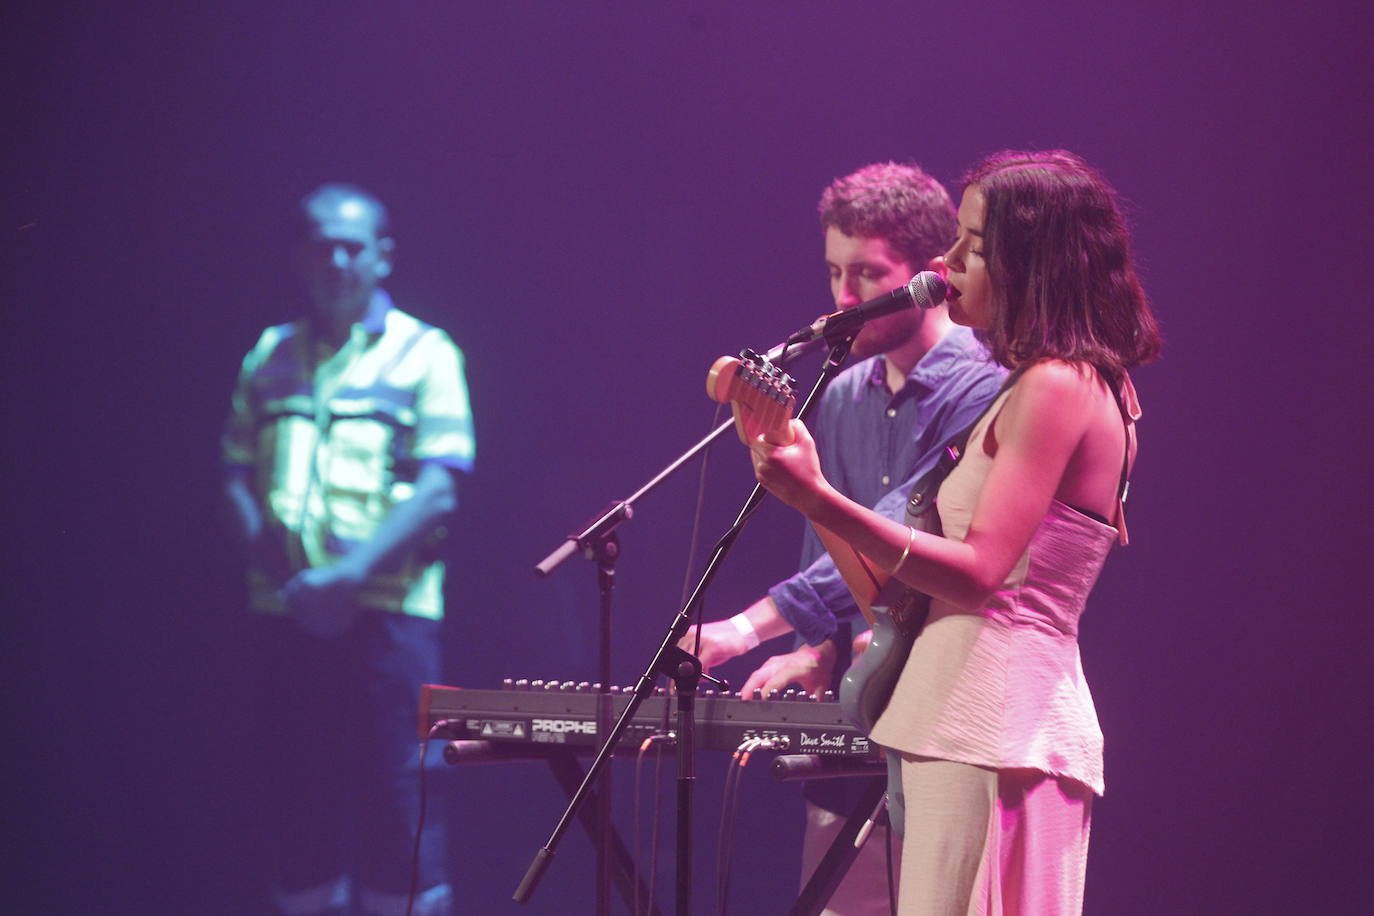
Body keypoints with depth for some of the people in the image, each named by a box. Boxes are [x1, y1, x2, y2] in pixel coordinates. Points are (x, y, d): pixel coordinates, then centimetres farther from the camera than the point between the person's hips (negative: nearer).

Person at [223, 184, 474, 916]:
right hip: (287, 608, 4)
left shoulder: (422, 355, 2)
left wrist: (354, 571, -16)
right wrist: (269, 556, -6)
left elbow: (438, 491, -6)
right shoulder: (270, 356, 15)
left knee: (396, 798, -5)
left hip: (387, 608, -4)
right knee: (298, 793, 6)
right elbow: (238, 475, 12)